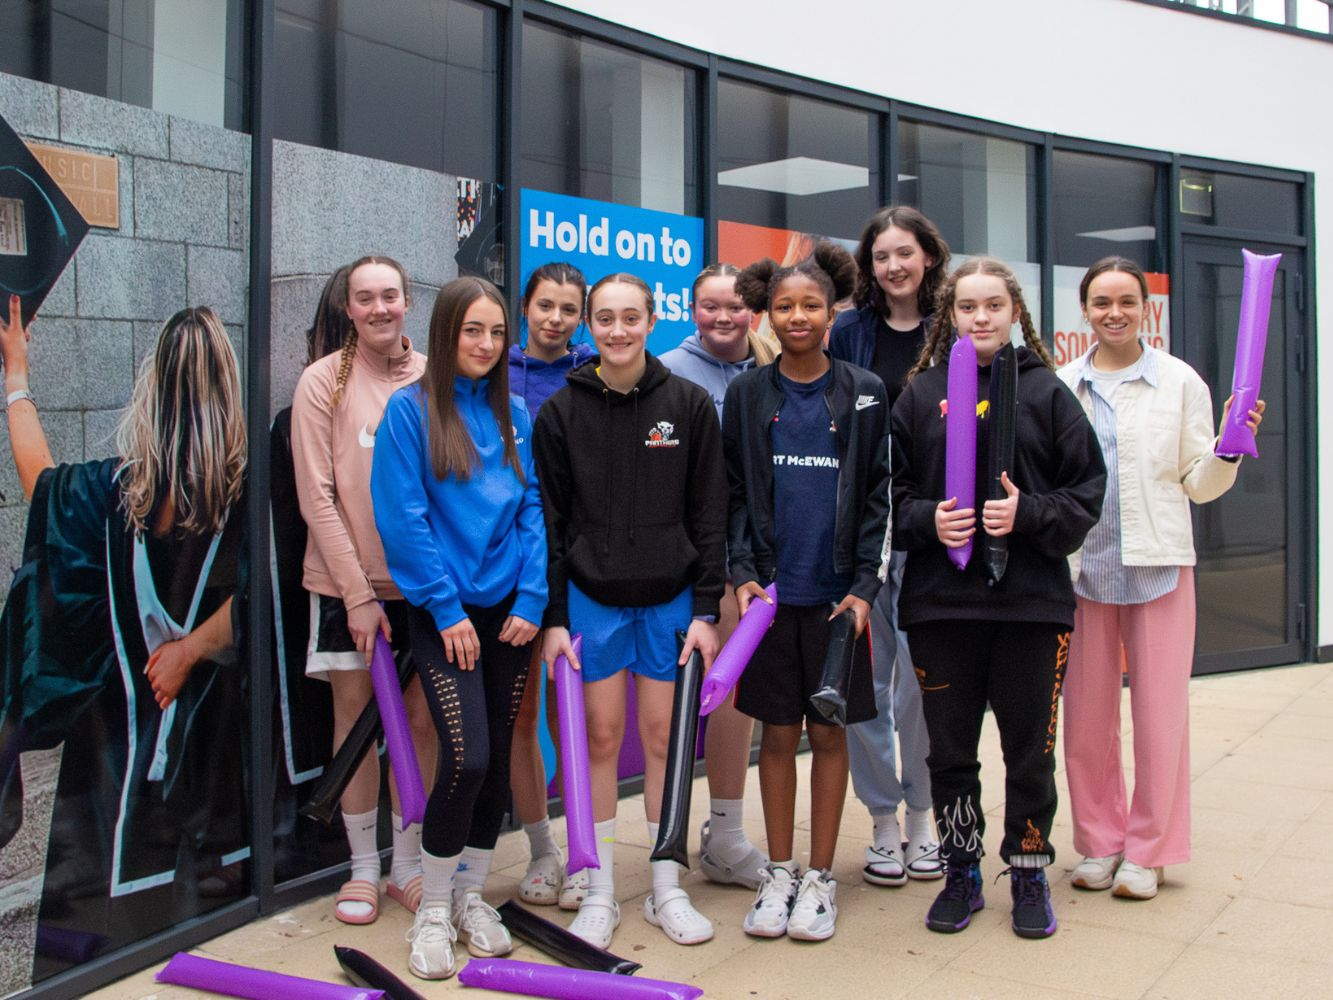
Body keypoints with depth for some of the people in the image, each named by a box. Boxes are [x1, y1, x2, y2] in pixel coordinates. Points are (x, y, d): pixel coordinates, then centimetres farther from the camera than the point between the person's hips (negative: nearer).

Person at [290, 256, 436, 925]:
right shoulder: (324, 381, -4)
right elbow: (317, 497, -7)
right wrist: (358, 592, -11)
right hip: (346, 582, -2)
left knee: (421, 720, 7)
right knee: (356, 717, 6)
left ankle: (408, 863, 23)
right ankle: (363, 867, 22)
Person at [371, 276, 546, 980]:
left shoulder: (514, 415, 8)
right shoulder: (410, 409, -5)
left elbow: (533, 511, 7)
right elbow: (402, 519, -10)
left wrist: (530, 600, -3)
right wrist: (447, 609, -12)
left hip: (507, 610, 5)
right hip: (442, 612, -4)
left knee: (498, 756, 9)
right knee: (466, 756, -13)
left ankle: (471, 895, 27)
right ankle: (432, 911, 8)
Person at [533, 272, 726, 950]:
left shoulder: (689, 405, -1)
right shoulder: (561, 412, 0)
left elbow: (709, 515, 0)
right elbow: (549, 520, 1)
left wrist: (705, 610, -4)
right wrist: (553, 617, -3)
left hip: (669, 599, 0)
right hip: (592, 599, 0)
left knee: (663, 739, 7)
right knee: (601, 739, 5)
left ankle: (667, 891, 20)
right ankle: (600, 893, 18)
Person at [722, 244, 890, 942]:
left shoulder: (864, 393, 2)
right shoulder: (747, 393, 4)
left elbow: (876, 497, 2)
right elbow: (733, 493, 5)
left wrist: (863, 587, -6)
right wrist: (742, 572, -7)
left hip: (836, 591, 0)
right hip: (771, 589, 1)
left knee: (829, 732, 7)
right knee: (777, 732, 8)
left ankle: (819, 878, 19)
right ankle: (779, 874, 21)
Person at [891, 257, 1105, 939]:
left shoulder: (1046, 391, 3)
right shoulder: (920, 393, 5)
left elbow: (1086, 489, 2)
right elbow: (891, 491, 6)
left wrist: (1028, 514, -13)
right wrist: (928, 521, -12)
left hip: (1032, 600, -1)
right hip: (940, 602, 1)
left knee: (1030, 747, 8)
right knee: (949, 748, 10)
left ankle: (1029, 873, 27)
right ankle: (961, 873, 27)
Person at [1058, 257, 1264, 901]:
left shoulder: (1180, 382, 4)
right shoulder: (1061, 387, 7)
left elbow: (1200, 484, 6)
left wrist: (1230, 448, -12)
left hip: (1159, 567, -1)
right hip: (1083, 569, 1)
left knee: (1159, 716, 2)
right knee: (1085, 717, 6)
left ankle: (1147, 851, 18)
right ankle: (1100, 844, 23)